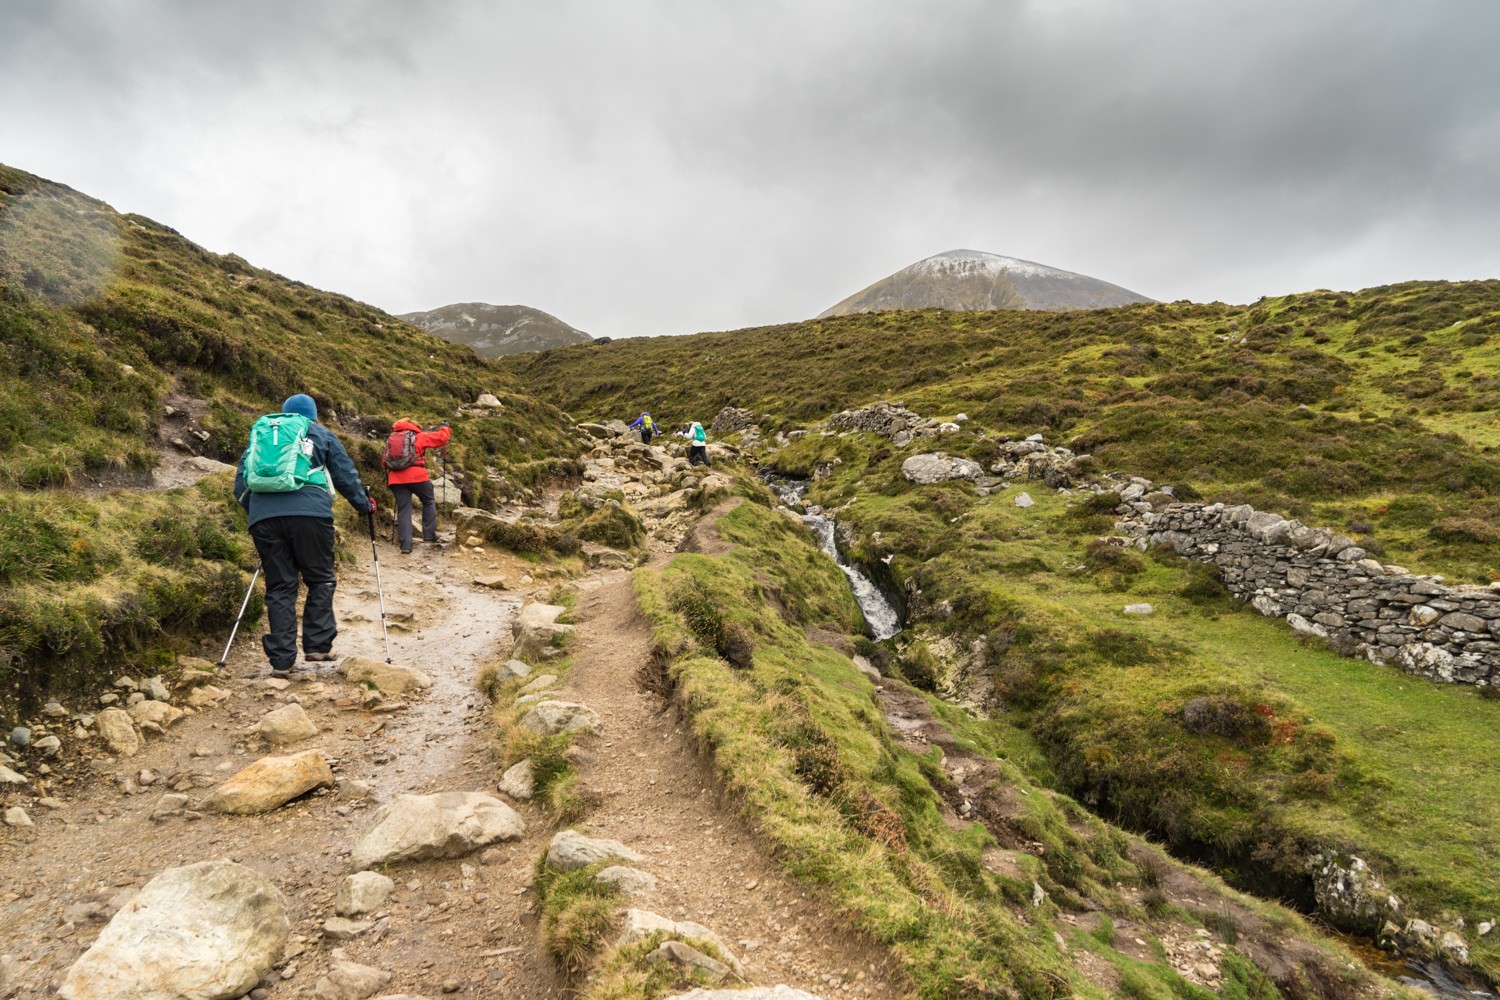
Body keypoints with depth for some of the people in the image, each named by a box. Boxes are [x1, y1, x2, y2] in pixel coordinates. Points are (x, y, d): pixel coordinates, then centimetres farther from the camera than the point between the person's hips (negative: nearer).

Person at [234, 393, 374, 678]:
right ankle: (318, 645, 4)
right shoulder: (320, 433, 19)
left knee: (279, 587, 8)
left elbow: (240, 482, 26)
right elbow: (346, 475, 16)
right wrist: (365, 505, 29)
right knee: (320, 580, 10)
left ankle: (281, 660, 7)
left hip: (263, 517, 3)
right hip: (309, 513, -3)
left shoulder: (259, 433, 27)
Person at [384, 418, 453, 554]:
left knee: (403, 510, 6)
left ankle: (405, 545, 1)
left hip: (396, 479, 4)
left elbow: (384, 462, 18)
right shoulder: (419, 436, 8)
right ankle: (429, 535, 10)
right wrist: (444, 427, 26)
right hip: (416, 476, -4)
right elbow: (441, 438, 7)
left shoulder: (391, 439, 20)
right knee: (429, 502, 17)